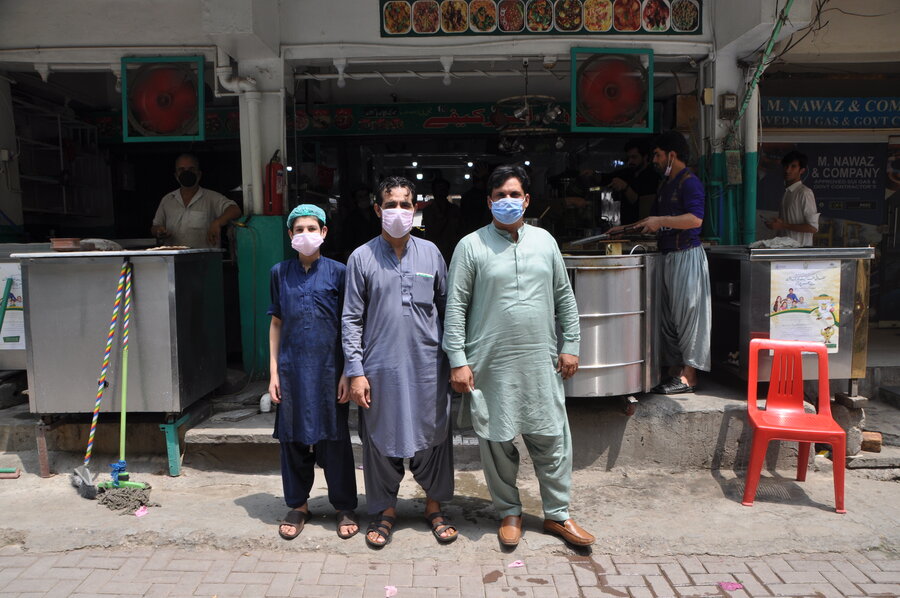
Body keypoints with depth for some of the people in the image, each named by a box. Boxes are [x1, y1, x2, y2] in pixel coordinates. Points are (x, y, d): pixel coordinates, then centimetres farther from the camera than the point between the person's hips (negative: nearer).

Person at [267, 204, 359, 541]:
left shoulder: (337, 272, -3)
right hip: (292, 369, 3)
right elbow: (276, 323, 9)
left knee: (335, 438, 5)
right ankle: (298, 505, 28)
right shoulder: (280, 273, 5)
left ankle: (345, 507, 21)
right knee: (293, 438, 10)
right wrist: (274, 371, 4)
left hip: (329, 369, -2)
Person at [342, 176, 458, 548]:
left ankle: (434, 505, 29)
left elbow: (446, 307, 10)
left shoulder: (430, 253, 5)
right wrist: (355, 371, -7)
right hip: (380, 368, -1)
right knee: (381, 440, 8)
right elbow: (352, 319, -1)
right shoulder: (362, 258, 0)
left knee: (433, 435, 10)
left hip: (428, 366, 2)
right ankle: (385, 510, 28)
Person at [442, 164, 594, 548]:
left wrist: (570, 345, 9)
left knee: (552, 440, 8)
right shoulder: (471, 246, -2)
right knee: (497, 443, 8)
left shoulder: (544, 241, 9)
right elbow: (455, 306, -4)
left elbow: (564, 296, 14)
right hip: (491, 365, -2)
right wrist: (458, 361, -10)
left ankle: (558, 515, 24)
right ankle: (509, 513, 28)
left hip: (541, 362, 3)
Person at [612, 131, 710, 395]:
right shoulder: (666, 184, 19)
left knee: (687, 314, -6)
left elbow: (696, 219, -22)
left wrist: (662, 221, -24)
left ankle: (688, 377, -1)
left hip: (686, 256, -10)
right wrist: (625, 229, 23)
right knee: (669, 317, 11)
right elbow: (655, 218, 29)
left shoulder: (689, 182, -10)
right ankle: (674, 371, 18)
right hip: (668, 256, 10)